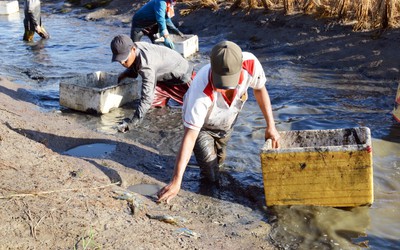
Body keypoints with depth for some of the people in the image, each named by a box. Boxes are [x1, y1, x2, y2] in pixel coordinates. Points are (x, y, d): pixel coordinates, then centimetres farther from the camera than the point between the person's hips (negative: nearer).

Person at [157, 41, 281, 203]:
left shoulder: (251, 64, -35)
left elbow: (260, 89, -10)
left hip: (227, 120, 4)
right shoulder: (202, 91, -46)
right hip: (201, 125, -4)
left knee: (219, 159, 20)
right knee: (211, 177, -10)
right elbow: (190, 136, -42)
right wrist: (176, 181, -43)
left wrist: (271, 126, -12)